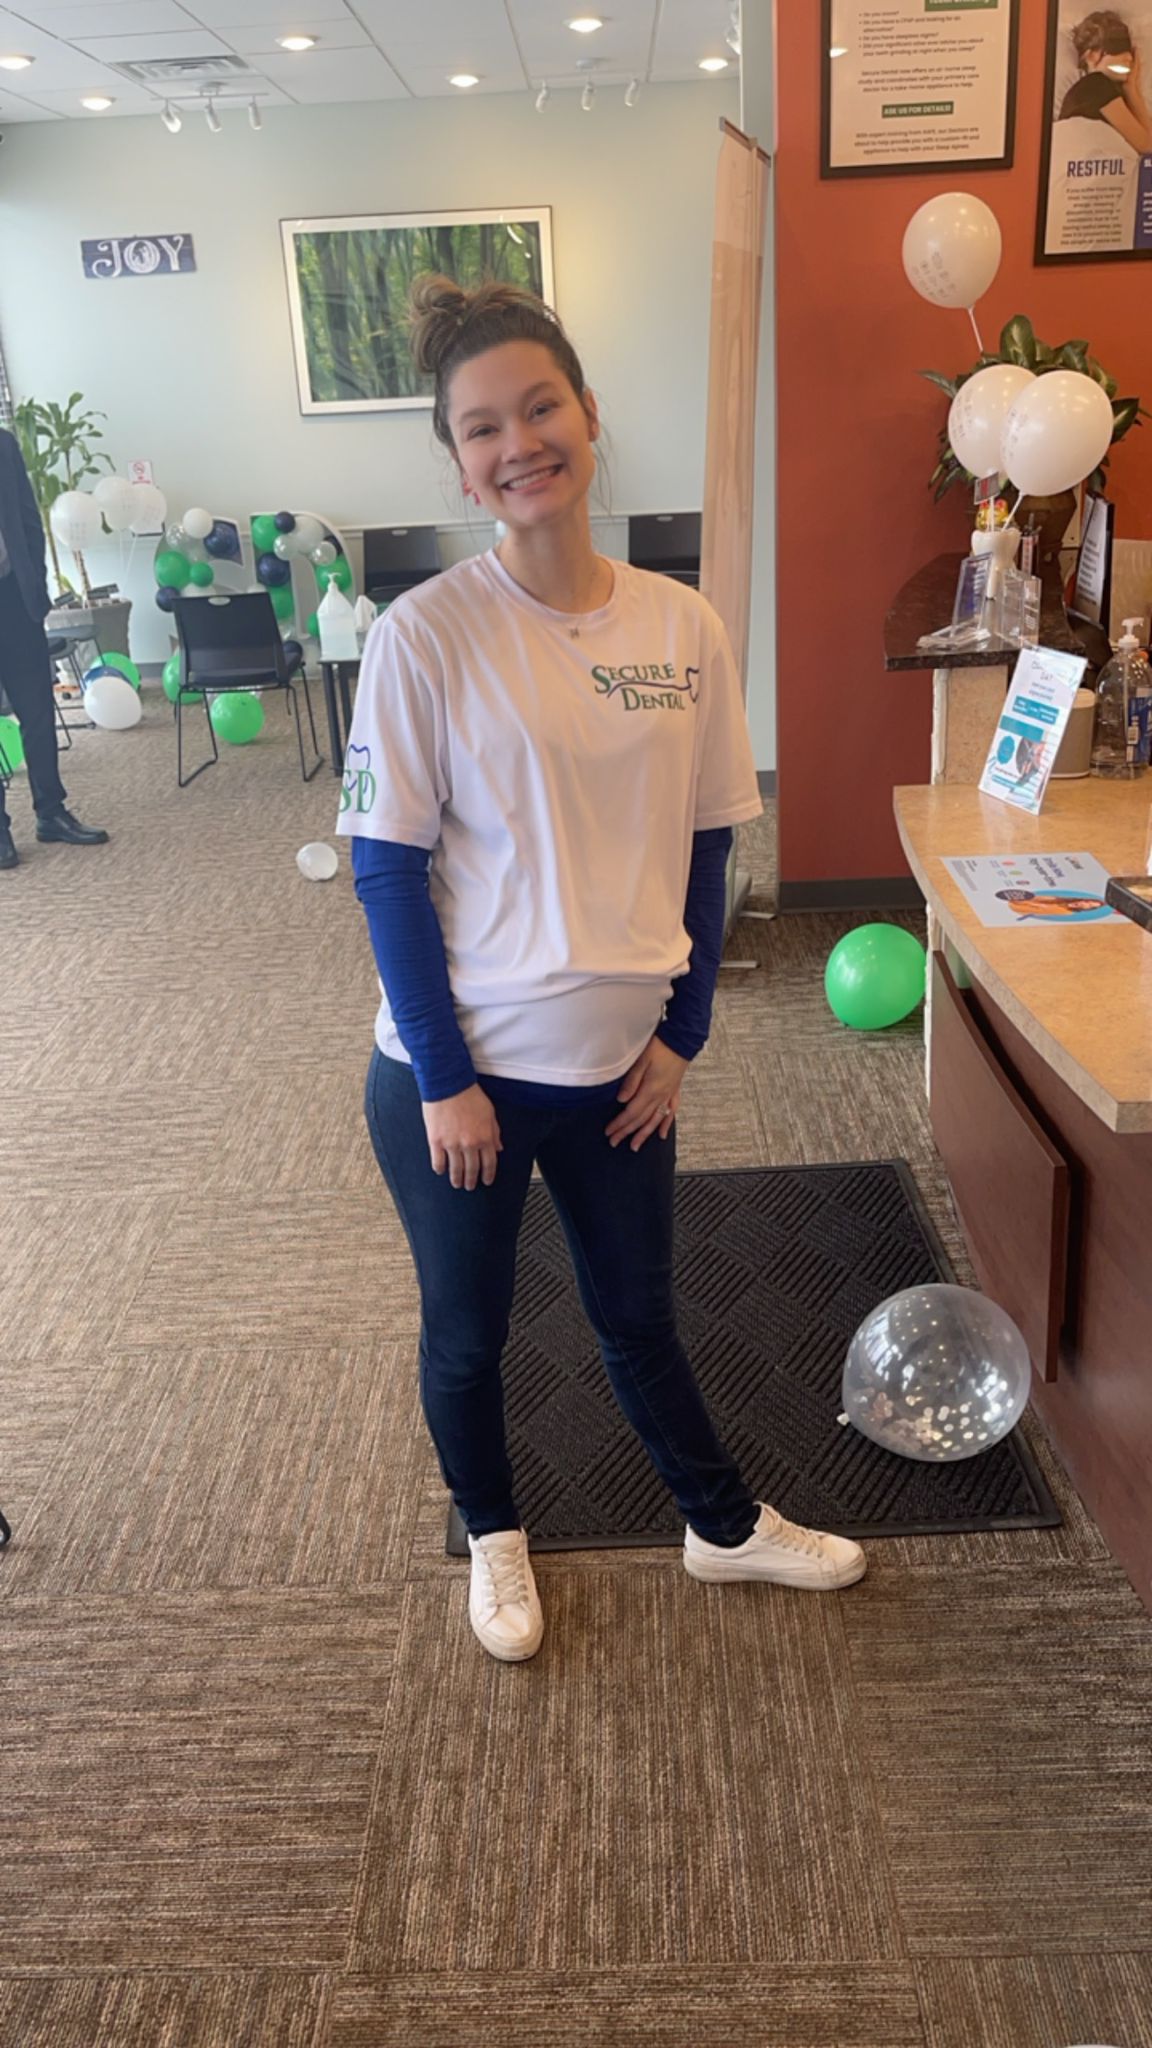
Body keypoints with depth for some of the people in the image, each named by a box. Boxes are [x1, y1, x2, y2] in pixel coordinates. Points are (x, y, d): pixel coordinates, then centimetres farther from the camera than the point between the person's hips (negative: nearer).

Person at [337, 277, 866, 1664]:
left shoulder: (684, 628, -4)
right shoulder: (424, 635, -15)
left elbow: (705, 847, 3)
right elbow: (387, 868, -13)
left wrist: (679, 1035, 2)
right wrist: (444, 1080, -13)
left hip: (618, 1066, 3)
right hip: (455, 1072, -2)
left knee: (638, 1313, 22)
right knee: (466, 1329, 18)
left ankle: (723, 1524, 46)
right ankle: (492, 1535, 45)